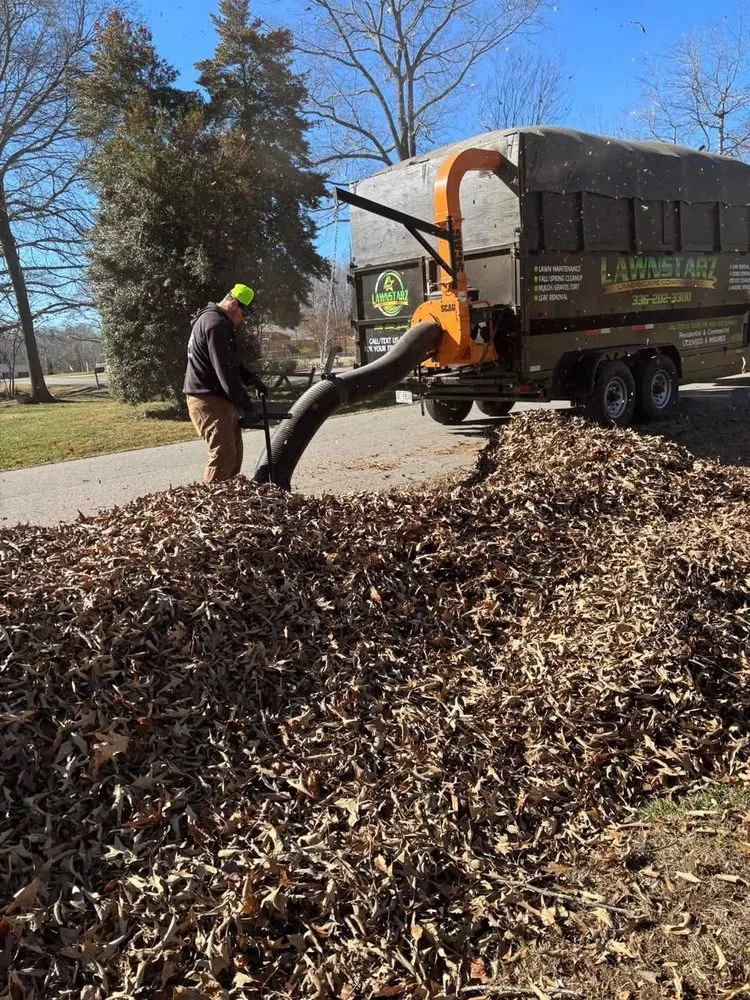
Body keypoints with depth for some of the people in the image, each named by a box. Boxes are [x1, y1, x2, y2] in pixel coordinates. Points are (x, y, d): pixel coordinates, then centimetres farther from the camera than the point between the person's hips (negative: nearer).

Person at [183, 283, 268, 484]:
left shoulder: (216, 321, 18)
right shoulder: (216, 324, -18)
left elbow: (230, 363, 28)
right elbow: (225, 372, -23)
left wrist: (253, 379, 16)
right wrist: (247, 406, -21)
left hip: (217, 398, 11)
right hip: (209, 400, -11)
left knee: (234, 453, 13)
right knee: (223, 456, -13)